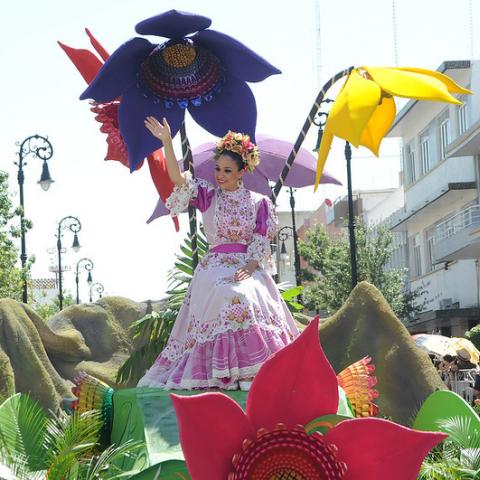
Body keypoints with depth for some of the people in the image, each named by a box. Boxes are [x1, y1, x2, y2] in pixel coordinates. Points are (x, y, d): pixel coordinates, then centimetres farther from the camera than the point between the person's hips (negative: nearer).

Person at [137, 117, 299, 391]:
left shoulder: (258, 202, 9)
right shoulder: (208, 197, 10)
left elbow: (263, 243, 3)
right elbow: (178, 179, -4)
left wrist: (250, 267, -15)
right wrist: (167, 142, -15)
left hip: (249, 268, 1)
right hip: (215, 266, -1)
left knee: (250, 297, -29)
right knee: (230, 297, -30)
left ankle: (255, 372, -25)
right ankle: (225, 373, -28)